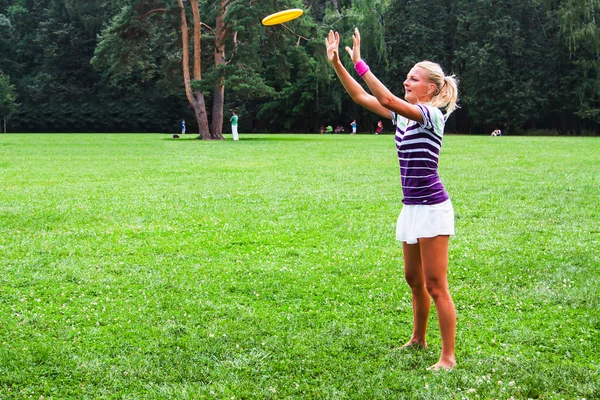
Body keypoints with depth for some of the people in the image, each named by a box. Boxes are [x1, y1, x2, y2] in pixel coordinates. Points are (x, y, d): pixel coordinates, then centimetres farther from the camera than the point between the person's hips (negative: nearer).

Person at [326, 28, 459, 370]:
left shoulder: (432, 115, -14)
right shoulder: (403, 115, 10)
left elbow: (386, 99, -28)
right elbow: (361, 97, 8)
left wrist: (359, 62, -26)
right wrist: (336, 64, 0)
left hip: (432, 208, -9)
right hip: (412, 208, 9)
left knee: (435, 286, -5)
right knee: (414, 279, 20)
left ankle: (449, 356, 3)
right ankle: (419, 339, 36)